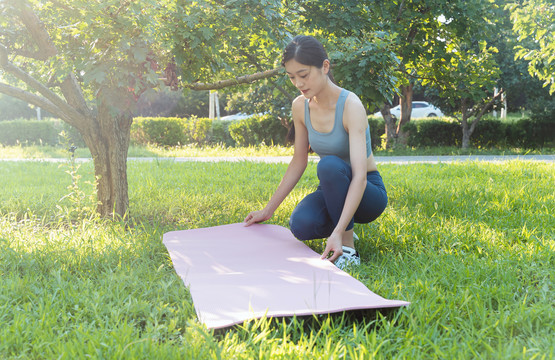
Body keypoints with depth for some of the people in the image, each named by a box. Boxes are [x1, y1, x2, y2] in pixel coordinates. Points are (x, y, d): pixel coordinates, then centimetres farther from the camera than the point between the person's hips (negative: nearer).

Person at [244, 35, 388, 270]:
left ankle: (348, 251, -22)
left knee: (329, 164, -36)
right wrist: (268, 210, 6)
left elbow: (359, 175, -34)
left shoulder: (350, 106, -25)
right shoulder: (300, 106, -5)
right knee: (301, 225, -29)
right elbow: (299, 162, 6)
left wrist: (337, 233, -44)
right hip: (332, 192, 5)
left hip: (368, 192, -5)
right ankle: (345, 228, 5)